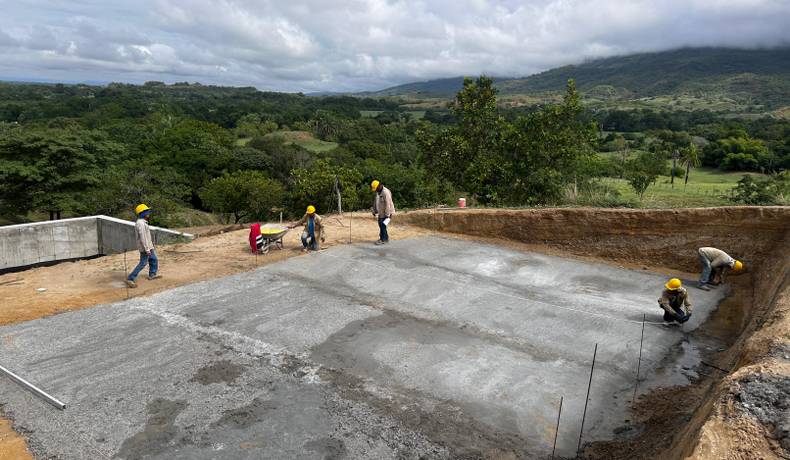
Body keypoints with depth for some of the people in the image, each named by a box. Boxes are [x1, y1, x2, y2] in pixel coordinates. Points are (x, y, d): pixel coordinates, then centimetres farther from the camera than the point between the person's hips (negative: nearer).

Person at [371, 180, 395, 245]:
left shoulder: (385, 192, -21)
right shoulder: (378, 192, 10)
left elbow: (388, 204, -23)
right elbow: (375, 202, 18)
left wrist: (387, 214, -23)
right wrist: (374, 211, 16)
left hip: (386, 213, -9)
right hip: (381, 213, 9)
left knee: (383, 225, -10)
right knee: (381, 225, 10)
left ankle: (383, 239, -2)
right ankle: (386, 238, 19)